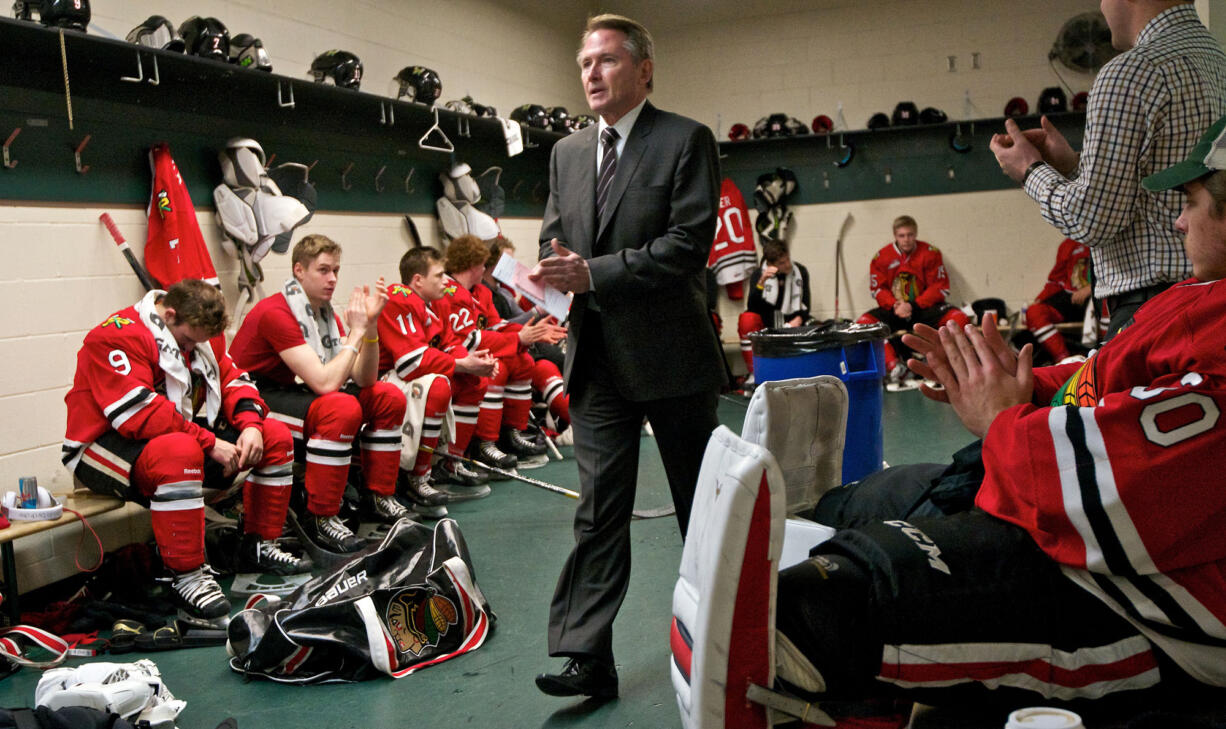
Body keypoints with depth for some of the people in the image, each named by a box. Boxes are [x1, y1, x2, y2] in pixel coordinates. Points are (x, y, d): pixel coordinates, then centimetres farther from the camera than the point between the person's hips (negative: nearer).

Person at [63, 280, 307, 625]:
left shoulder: (195, 333, 7)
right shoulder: (116, 338, -20)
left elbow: (233, 379, 8)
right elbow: (139, 413, -30)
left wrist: (250, 424, -13)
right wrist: (211, 444, -29)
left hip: (186, 435, 9)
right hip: (106, 447, -9)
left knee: (276, 436, 0)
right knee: (180, 451, -42)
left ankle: (257, 548, 7)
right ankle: (186, 577, -31)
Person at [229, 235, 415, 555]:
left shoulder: (326, 313, 4)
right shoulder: (275, 313, -22)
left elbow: (364, 379, -2)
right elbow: (324, 382, -30)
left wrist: (369, 324, -14)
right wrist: (356, 331, -21)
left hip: (287, 393, 9)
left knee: (390, 397, 0)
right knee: (342, 408, -34)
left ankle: (378, 497, 8)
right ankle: (318, 518, -21)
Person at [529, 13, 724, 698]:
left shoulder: (686, 140, -6)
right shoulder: (567, 152, 12)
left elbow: (690, 243, -15)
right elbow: (553, 238, 15)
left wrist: (595, 273, -20)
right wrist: (558, 273, -10)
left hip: (671, 352, -4)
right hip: (598, 358, 4)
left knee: (701, 504, 12)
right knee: (599, 511, 4)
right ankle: (588, 657, 9)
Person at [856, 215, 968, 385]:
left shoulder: (930, 253, -4)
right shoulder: (881, 257, -1)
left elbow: (941, 288, -6)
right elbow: (878, 289, 0)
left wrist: (913, 306, -17)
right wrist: (895, 306, -20)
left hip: (924, 307, -1)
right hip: (894, 311, 1)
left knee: (959, 318, -28)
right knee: (863, 323, -27)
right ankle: (894, 367, -30)